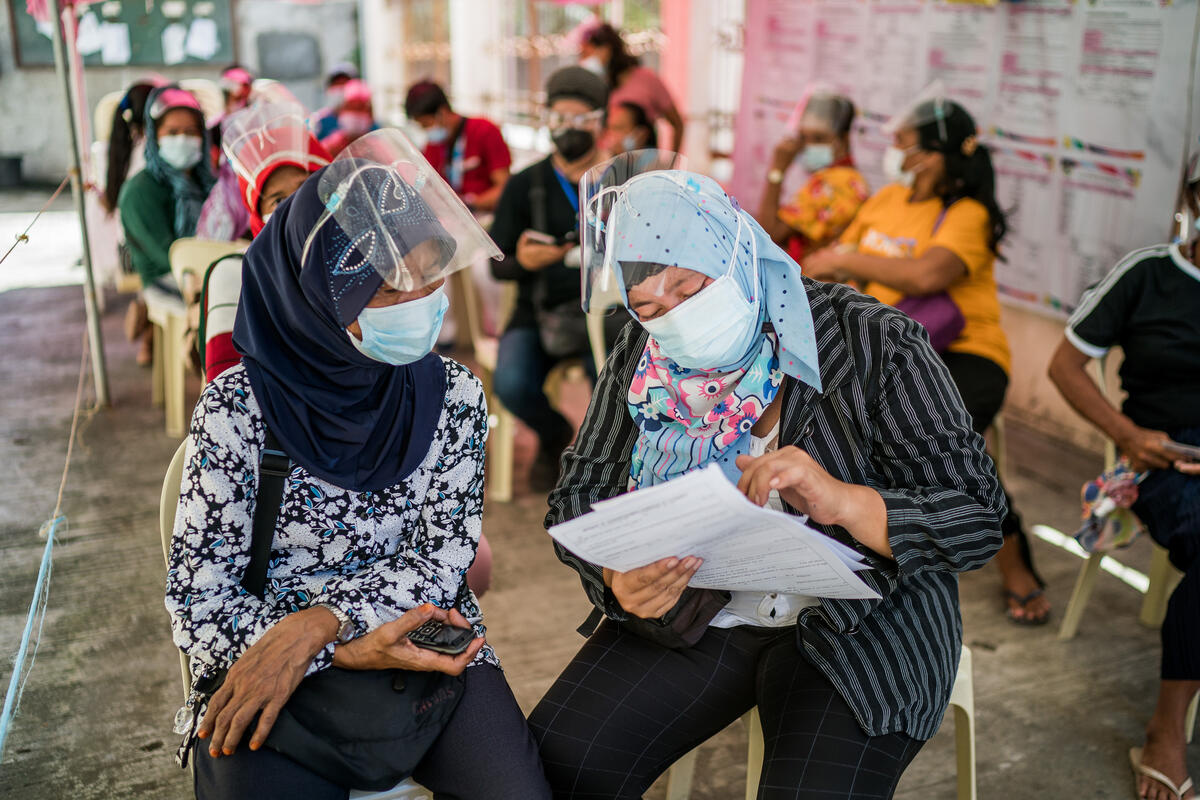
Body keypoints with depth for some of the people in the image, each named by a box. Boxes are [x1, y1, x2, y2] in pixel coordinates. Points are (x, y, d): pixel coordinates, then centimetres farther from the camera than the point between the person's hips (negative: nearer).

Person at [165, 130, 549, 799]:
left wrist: (316, 622, -20)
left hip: (425, 642, 3)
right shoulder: (237, 408, -8)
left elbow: (443, 558, -4)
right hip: (261, 668, -2)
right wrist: (347, 651, -20)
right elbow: (199, 606, -7)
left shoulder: (453, 396, 1)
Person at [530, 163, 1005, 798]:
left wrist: (842, 501, -34)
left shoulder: (874, 343, -15)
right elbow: (576, 497, 0)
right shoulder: (643, 358, -2)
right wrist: (617, 579, -23)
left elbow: (978, 519, -14)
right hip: (691, 612, 3)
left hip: (859, 625, -3)